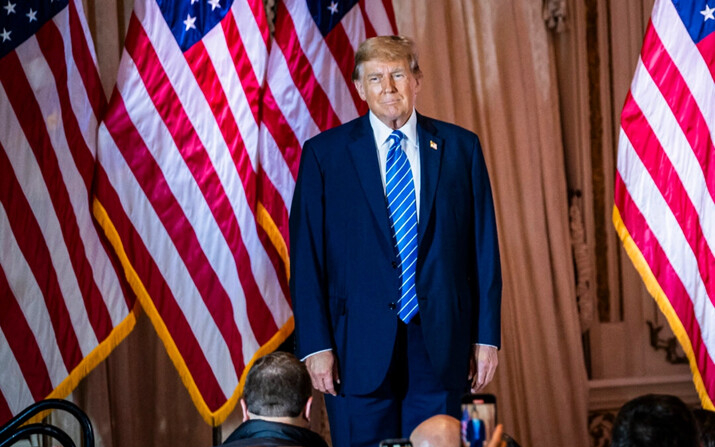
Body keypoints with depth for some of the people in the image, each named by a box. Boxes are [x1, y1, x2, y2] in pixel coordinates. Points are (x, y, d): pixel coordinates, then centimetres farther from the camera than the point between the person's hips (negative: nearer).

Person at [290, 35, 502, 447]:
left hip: (440, 346, 1)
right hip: (360, 346, -1)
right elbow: (306, 255, 0)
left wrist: (487, 336, 2)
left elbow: (484, 247, 7)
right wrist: (315, 345, -8)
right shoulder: (324, 153, 3)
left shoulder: (460, 147, 8)